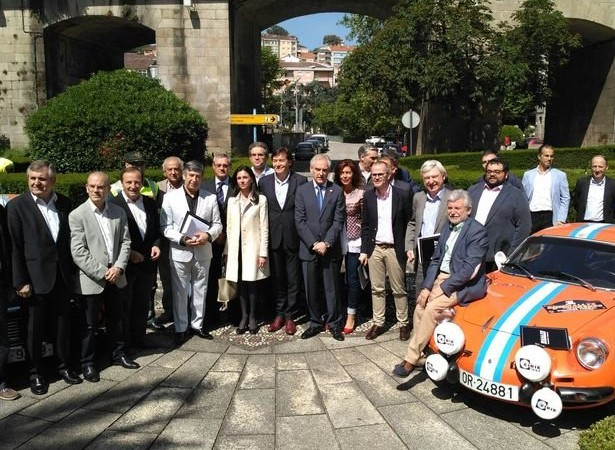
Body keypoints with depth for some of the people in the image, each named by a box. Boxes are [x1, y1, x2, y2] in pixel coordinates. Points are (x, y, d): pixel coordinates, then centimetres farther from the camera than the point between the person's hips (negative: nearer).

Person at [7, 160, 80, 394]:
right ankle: (35, 373, 23)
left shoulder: (64, 203, 4)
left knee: (62, 323, 14)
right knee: (36, 327, 9)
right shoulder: (16, 206, -7)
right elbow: (15, 247, -9)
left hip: (62, 275, 4)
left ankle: (64, 365, 29)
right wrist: (20, 282, -11)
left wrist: (73, 270, 5)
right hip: (36, 277, -3)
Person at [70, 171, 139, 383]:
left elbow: (125, 242, 4)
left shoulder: (119, 212, 4)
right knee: (89, 324, 7)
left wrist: (118, 267, -11)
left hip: (116, 276, 4)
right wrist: (101, 272, -17)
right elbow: (78, 252, -14)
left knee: (116, 319, 18)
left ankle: (118, 354, 34)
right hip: (90, 279, -4)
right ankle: (87, 363, 21)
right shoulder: (77, 215, -10)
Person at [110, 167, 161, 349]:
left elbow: (157, 231, 14)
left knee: (142, 305, 16)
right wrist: (129, 253, -18)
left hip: (147, 264, 5)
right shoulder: (114, 204, -12)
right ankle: (123, 344, 23)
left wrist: (156, 245, -5)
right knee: (124, 306, 9)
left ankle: (139, 339, 30)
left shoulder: (150, 203, 6)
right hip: (125, 264, -5)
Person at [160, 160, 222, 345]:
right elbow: (165, 226, -6)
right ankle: (180, 328, 19)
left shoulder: (210, 198, 3)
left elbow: (217, 224, 4)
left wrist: (208, 235, -16)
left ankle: (197, 325, 28)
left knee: (200, 291, 13)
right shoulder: (170, 197, -3)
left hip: (203, 252, 2)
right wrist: (182, 239, -19)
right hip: (179, 252, -2)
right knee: (180, 292, 6)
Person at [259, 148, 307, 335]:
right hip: (274, 237, 2)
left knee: (293, 279, 6)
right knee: (277, 279, 12)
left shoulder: (301, 181, -4)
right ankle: (279, 314, 24)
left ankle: (290, 316, 18)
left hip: (293, 237, -2)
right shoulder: (264, 182, 4)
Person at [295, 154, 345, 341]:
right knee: (311, 289, 8)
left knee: (332, 288, 5)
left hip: (330, 249, -1)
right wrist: (313, 244, -11)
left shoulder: (337, 191, 2)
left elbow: (338, 221, -2)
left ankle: (334, 323, 17)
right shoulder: (302, 190, 4)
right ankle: (315, 323, 20)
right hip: (308, 249, 1)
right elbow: (300, 221, -1)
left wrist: (326, 243, -12)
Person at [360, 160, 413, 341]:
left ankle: (403, 324, 18)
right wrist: (364, 250, 5)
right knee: (377, 289, 10)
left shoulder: (402, 195, -7)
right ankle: (378, 324, 21)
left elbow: (409, 223, -2)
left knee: (399, 289, 6)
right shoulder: (368, 196, 3)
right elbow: (365, 225, 8)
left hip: (394, 249, -3)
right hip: (374, 248, 3)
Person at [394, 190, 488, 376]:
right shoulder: (448, 228, 13)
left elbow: (469, 268, -19)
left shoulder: (477, 231, -12)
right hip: (442, 277, 8)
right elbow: (436, 259, 12)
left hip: (464, 284, -7)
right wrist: (426, 287, -1)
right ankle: (418, 353, -1)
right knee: (420, 307, -11)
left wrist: (442, 288, -18)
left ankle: (411, 359, -16)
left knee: (431, 308, -24)